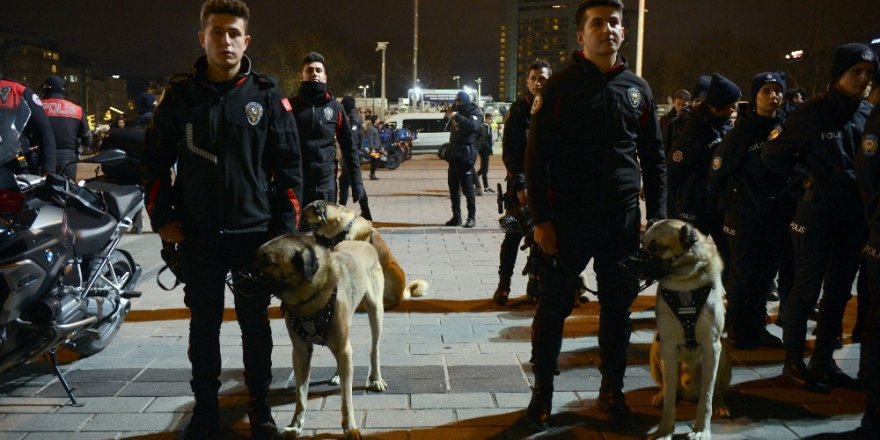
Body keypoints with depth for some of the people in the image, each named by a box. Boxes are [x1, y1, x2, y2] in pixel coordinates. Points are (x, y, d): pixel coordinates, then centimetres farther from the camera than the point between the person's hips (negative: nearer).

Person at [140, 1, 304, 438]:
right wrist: (162, 217, -1)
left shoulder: (267, 96, -1)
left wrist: (285, 226, -5)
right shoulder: (180, 94, 1)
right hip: (198, 235, 1)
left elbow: (289, 166, 0)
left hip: (255, 233, -1)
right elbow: (155, 161, 7)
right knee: (204, 326, 10)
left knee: (255, 324, 10)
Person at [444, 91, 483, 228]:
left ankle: (472, 217, 0)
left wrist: (456, 116, -29)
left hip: (466, 152, -8)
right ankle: (456, 217, 17)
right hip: (454, 151, 8)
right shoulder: (457, 111, 15)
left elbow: (473, 125, -27)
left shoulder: (474, 112, -7)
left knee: (467, 186, -7)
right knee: (453, 185, 9)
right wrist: (449, 114, 8)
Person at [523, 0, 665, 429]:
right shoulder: (560, 86, -3)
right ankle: (543, 388, 19)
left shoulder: (637, 88, 9)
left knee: (618, 308, 10)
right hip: (568, 217, -3)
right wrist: (541, 219, -11)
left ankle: (612, 390, 25)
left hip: (623, 218, 4)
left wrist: (657, 216, 6)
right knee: (554, 306, 3)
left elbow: (653, 158, 13)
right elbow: (537, 156, -5)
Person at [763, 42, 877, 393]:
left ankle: (823, 361, 23)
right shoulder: (813, 113, -9)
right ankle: (794, 361, 13)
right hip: (817, 215, -6)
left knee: (839, 291, 11)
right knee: (806, 290, 1)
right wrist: (806, 176, -5)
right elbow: (772, 154, -3)